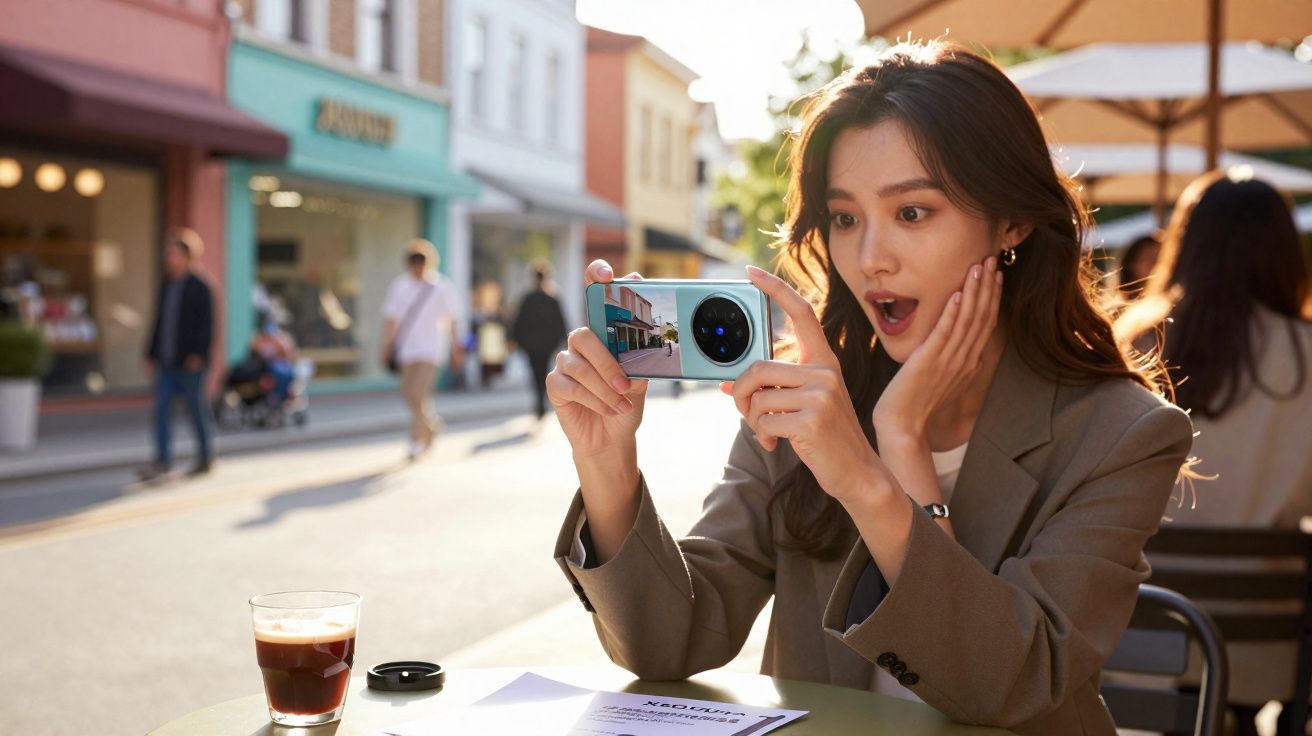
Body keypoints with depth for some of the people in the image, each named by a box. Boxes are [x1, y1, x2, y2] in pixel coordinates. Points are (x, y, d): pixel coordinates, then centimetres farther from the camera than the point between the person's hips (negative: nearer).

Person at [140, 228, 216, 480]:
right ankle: (162, 460, 0)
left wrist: (198, 354, -19)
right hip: (166, 362, 6)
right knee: (162, 409, -1)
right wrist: (152, 354, 14)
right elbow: (159, 321, 17)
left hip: (190, 362, -6)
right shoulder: (166, 284, 13)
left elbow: (206, 324, -12)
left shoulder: (199, 287, -7)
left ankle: (205, 458, 17)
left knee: (197, 409, 3)